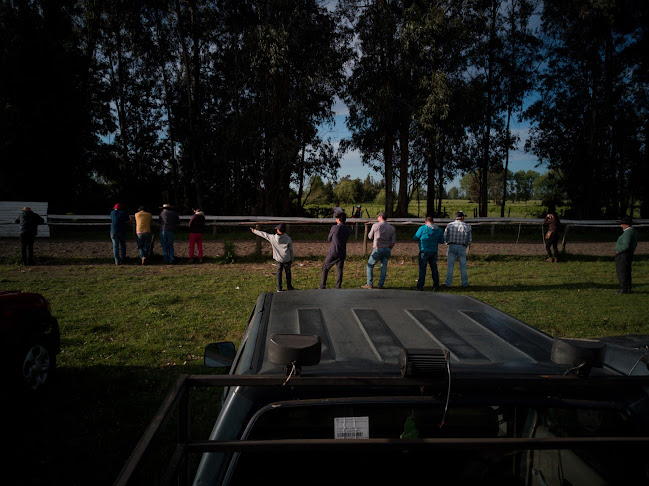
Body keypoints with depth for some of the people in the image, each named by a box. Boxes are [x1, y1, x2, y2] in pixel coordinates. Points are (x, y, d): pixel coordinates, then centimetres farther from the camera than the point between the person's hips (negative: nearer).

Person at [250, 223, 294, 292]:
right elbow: (291, 250, -3)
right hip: (287, 260, -1)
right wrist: (292, 259, 11)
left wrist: (254, 231, 17)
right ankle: (289, 287, 28)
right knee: (288, 273, 16)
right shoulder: (288, 239, -12)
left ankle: (279, 288, 19)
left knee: (279, 273, 14)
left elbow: (263, 234, 2)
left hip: (278, 259, 1)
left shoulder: (272, 238, -12)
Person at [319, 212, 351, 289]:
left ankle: (322, 286, 8)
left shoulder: (334, 227, -10)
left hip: (333, 252, -4)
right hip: (342, 253, 4)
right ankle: (338, 287, 6)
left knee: (325, 268, 9)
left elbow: (329, 239, 3)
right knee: (339, 270, 11)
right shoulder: (347, 229, 4)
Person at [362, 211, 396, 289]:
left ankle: (370, 284, 6)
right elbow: (393, 241, 4)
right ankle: (381, 285, 9)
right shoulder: (392, 228, 4)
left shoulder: (375, 226, -6)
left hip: (378, 249, -4)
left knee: (370, 265, 8)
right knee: (384, 267, 10)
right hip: (387, 249, 4)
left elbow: (370, 237, 6)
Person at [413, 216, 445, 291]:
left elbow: (415, 238, 0)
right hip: (434, 252, 4)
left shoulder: (422, 228, -8)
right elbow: (442, 241, 11)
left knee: (422, 269, 1)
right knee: (434, 268, 16)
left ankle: (420, 286, 0)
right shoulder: (439, 230, 4)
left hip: (424, 251, -4)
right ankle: (436, 285, 19)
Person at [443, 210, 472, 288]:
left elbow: (445, 237, -1)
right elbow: (469, 240, -2)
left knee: (450, 266, 5)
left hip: (451, 247, 0)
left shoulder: (449, 225, -4)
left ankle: (448, 283, 7)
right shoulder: (467, 226, -6)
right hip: (462, 247, 0)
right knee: (463, 266, 9)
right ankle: (465, 283, 15)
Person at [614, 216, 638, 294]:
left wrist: (618, 251, -14)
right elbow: (634, 244, 21)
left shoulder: (627, 232, -19)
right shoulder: (634, 231, 13)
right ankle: (628, 289, 17)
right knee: (627, 272, 13)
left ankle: (624, 289, -4)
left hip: (622, 255, -10)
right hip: (629, 254, 10)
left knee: (621, 272, -5)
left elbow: (626, 245, -27)